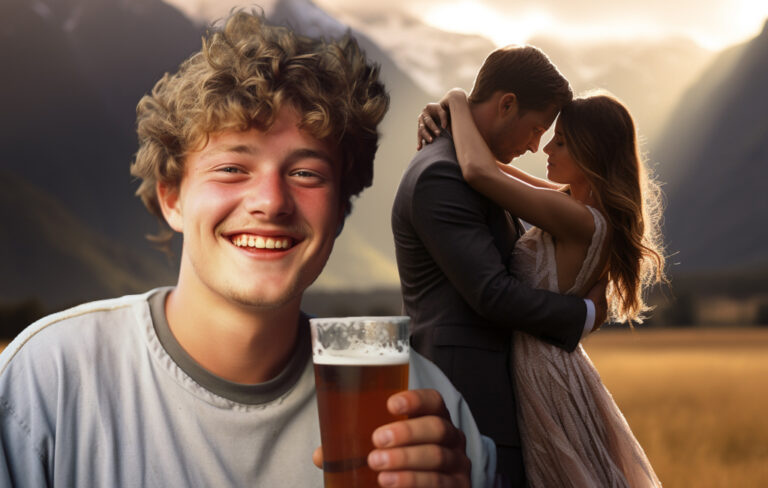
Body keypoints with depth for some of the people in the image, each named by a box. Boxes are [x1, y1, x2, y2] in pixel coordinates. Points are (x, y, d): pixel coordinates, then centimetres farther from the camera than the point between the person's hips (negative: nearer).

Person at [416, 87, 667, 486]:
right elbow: (489, 165, 11)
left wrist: (457, 101, -17)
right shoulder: (574, 200, 2)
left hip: (542, 375, -9)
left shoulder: (580, 221, -25)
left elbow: (479, 171, -33)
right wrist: (440, 117, -6)